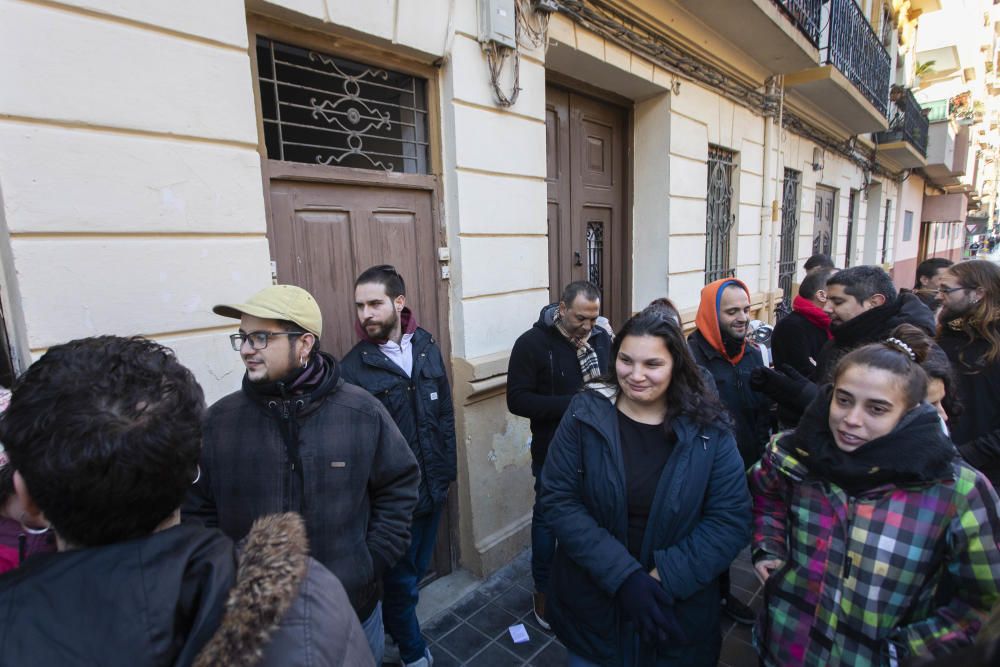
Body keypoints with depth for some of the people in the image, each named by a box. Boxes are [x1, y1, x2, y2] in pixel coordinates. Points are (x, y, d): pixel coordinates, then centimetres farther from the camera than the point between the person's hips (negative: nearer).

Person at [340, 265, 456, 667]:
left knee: (415, 572, 25)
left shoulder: (428, 348, -2)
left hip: (432, 488, 5)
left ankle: (399, 628, 53)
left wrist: (447, 471, 6)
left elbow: (445, 414, 4)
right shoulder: (353, 367, -17)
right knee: (400, 582, 15)